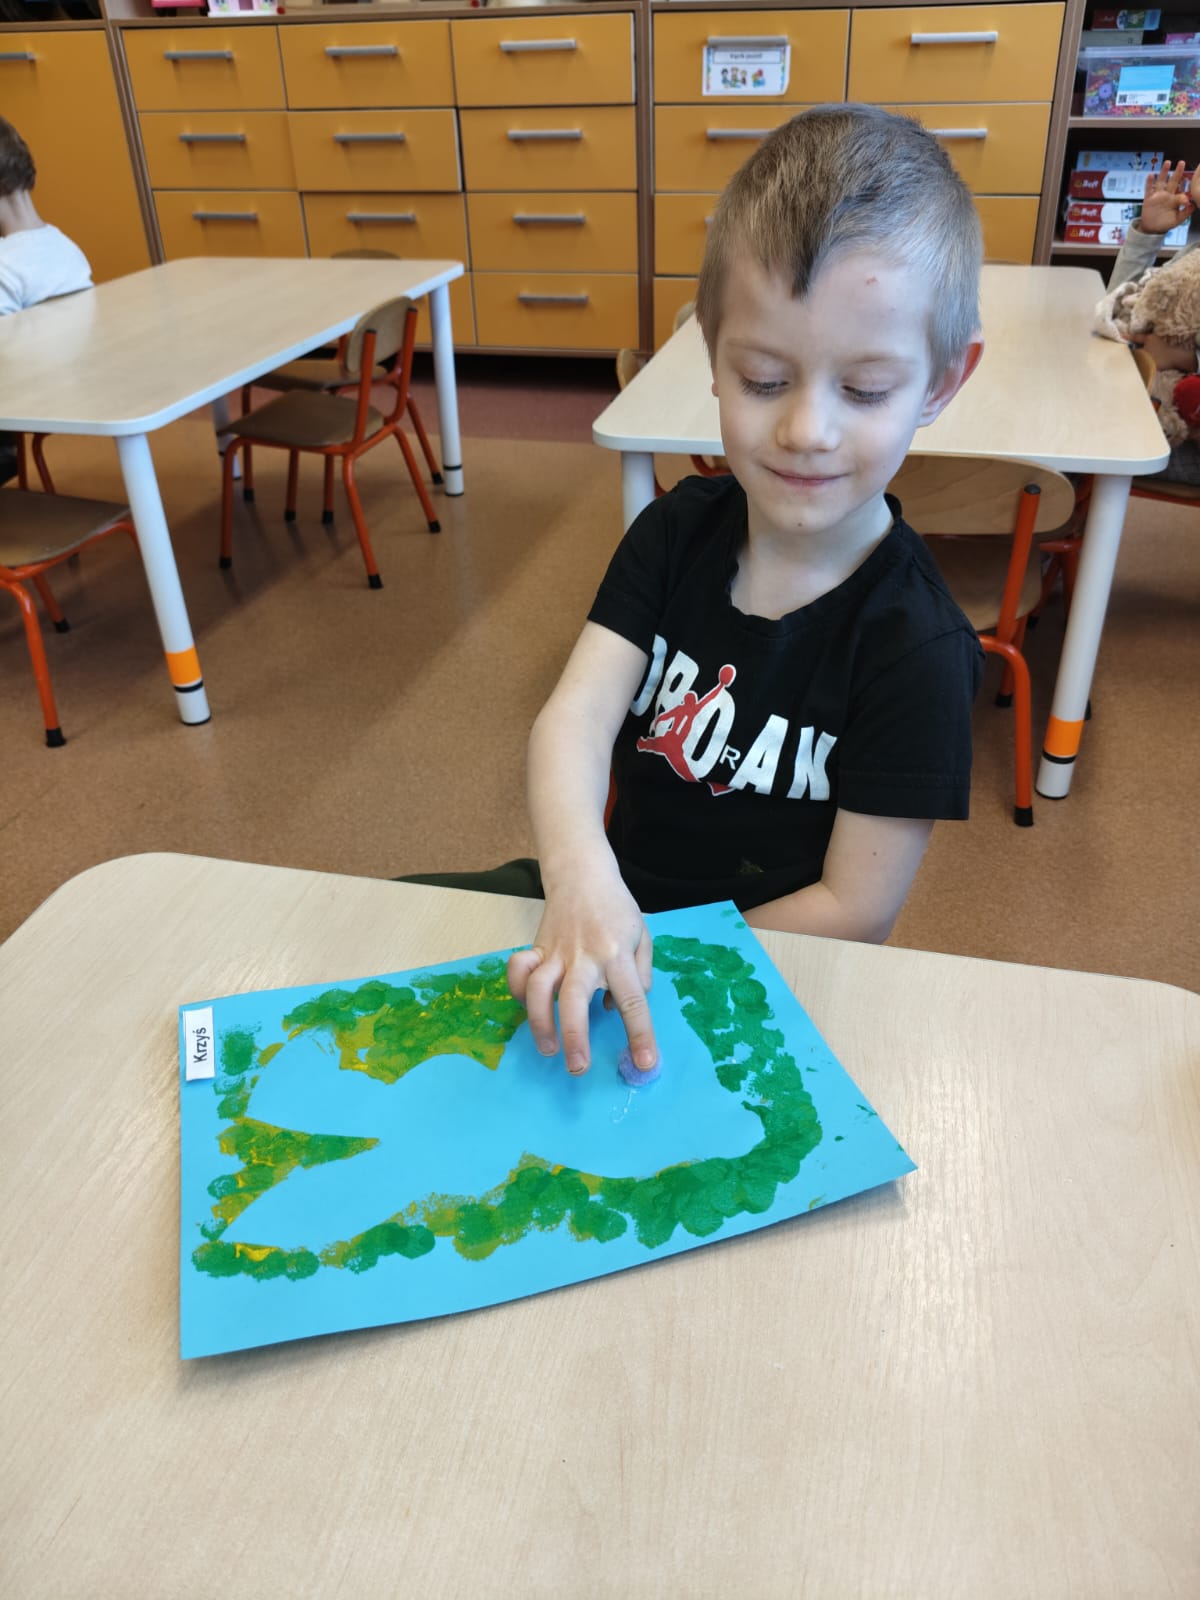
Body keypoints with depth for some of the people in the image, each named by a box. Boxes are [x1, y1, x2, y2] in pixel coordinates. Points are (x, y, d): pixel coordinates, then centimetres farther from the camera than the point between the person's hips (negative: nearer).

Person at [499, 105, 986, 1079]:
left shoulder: (916, 646, -21)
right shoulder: (680, 530, -7)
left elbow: (855, 909, -17)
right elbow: (576, 714, -20)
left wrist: (662, 956, -19)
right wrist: (581, 882, -40)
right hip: (615, 900, 5)